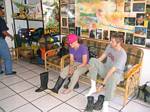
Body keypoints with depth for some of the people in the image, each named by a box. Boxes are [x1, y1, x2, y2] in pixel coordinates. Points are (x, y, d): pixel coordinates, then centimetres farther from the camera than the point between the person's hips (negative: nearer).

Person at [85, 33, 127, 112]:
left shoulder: (122, 55, -27)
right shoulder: (110, 46, -5)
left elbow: (112, 70, -32)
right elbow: (102, 57, 9)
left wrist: (103, 83, -34)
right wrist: (93, 66, 0)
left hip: (116, 73, -7)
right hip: (106, 68, 7)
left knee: (112, 78, -44)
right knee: (92, 60, -17)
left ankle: (105, 104, -29)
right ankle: (93, 87, -16)